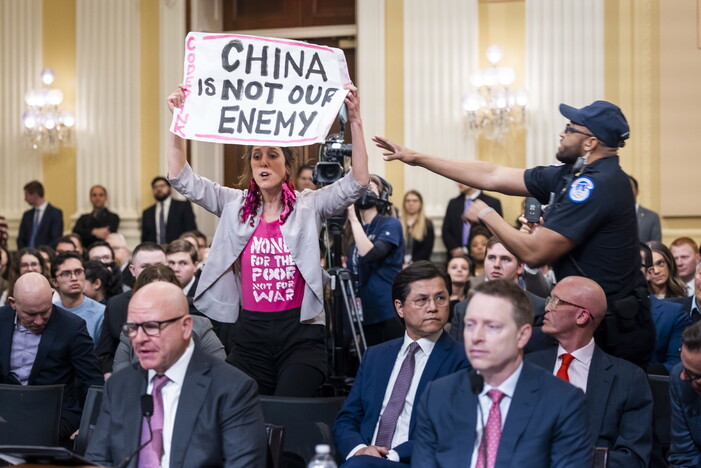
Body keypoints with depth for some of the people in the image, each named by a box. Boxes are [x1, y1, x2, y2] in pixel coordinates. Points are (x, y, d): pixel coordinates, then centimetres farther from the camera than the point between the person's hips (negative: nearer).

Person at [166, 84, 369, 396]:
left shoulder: (309, 206, 3)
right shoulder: (235, 206, 9)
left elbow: (357, 182, -10)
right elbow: (182, 179, 3)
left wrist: (355, 120, -18)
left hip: (301, 335, -2)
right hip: (249, 334, 2)